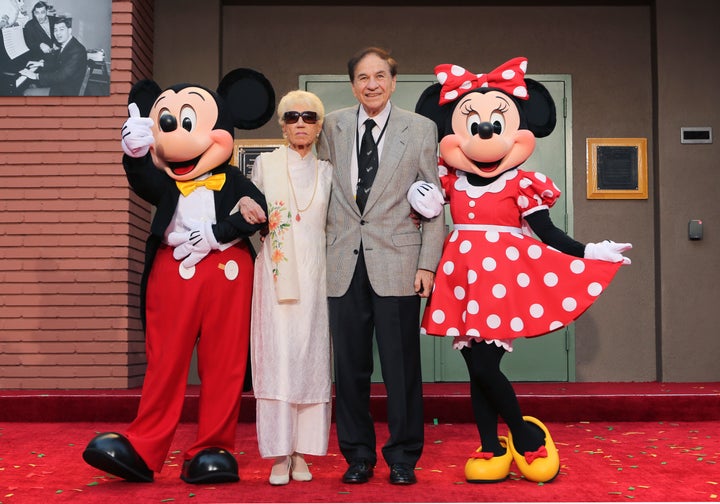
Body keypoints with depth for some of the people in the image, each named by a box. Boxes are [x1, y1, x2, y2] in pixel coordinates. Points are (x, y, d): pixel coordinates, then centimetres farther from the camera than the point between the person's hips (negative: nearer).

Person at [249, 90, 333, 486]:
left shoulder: (326, 171, 13)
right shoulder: (265, 164, 9)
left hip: (314, 275, 2)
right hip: (275, 273, -1)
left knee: (311, 359, 1)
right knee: (278, 357, -5)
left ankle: (302, 452, 9)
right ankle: (280, 455, 1)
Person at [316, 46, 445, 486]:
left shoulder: (421, 129, 5)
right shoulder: (333, 127, 11)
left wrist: (428, 264, -3)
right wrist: (320, 254, 4)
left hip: (396, 264, -2)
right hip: (344, 265, 2)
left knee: (401, 367, 3)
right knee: (350, 367, 7)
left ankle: (403, 458, 17)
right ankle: (358, 457, 21)